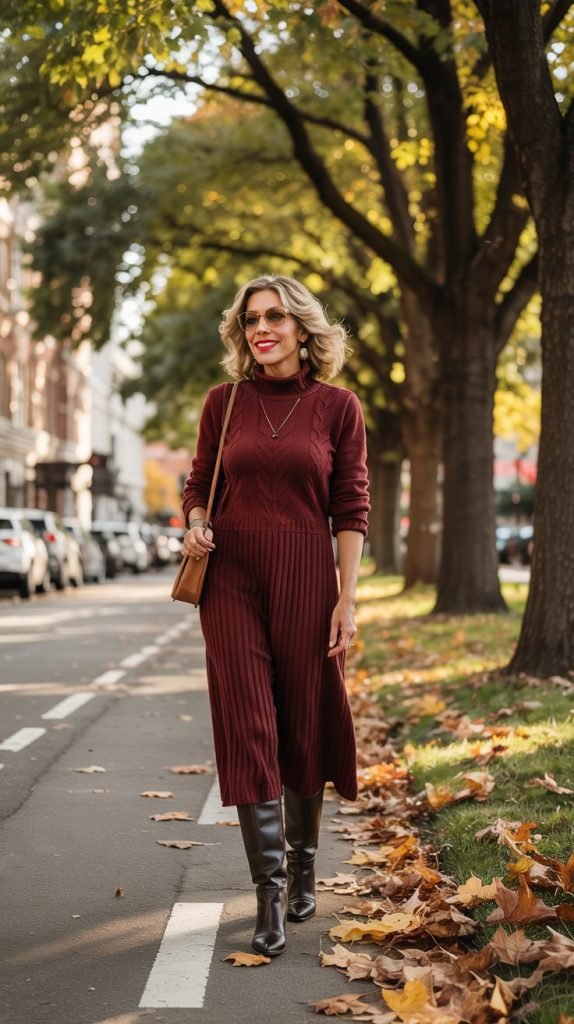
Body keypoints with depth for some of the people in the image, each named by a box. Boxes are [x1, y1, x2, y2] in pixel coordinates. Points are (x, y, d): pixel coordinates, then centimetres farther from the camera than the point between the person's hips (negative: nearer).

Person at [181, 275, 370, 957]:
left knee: (304, 726, 6)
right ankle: (269, 890, -1)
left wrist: (346, 598, -5)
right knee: (247, 727, -4)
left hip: (305, 579, -1)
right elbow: (199, 484, 16)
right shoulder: (225, 402, 6)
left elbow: (350, 509, 1)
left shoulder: (336, 407, 1)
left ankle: (302, 866, 26)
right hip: (231, 576, 1)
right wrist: (194, 526, -6)